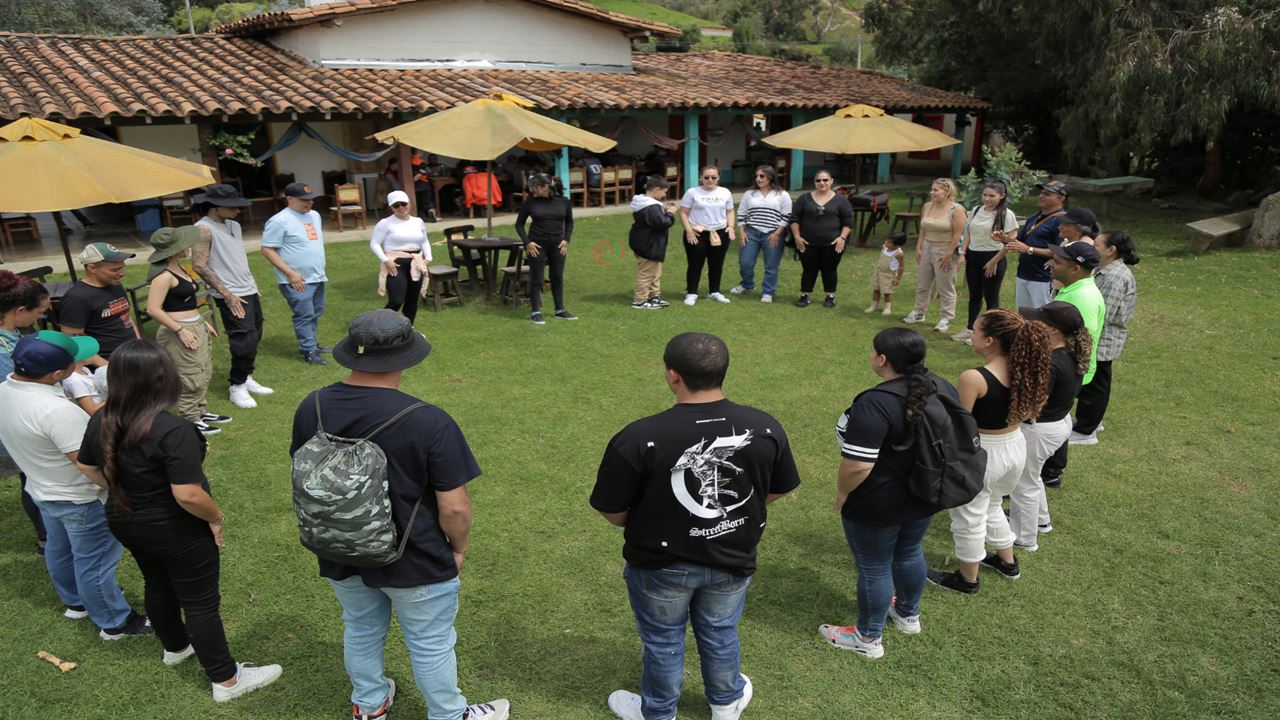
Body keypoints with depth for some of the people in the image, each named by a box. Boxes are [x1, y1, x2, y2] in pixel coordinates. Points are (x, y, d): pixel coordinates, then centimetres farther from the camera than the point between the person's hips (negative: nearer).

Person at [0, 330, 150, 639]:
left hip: (43, 489, 9)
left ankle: (75, 601, 51)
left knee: (59, 550, 28)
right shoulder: (56, 411, -37)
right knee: (95, 562, 9)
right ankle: (114, 622, 27)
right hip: (80, 499, -9)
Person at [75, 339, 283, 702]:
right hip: (176, 533, -7)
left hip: (125, 523, 8)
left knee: (158, 586, 28)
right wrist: (216, 516, -15)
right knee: (201, 603, 7)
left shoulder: (101, 421, -8)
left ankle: (175, 647, 53)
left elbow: (86, 467, 8)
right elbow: (188, 495, -33)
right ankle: (226, 680, 22)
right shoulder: (174, 431, -33)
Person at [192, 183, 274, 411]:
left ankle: (247, 379, 26)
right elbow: (199, 266, -18)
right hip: (231, 296, -9)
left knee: (255, 337, 13)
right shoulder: (203, 229, -14)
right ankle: (236, 386, 7)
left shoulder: (234, 225, 12)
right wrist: (227, 294, -18)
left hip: (249, 291, 9)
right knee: (244, 340, -8)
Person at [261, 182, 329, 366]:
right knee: (304, 316, -3)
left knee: (315, 313, 16)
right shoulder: (279, 220, -15)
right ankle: (308, 351, 6)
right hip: (298, 280, -8)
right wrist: (290, 273, -19)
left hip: (317, 277, 8)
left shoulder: (314, 215, 10)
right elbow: (267, 249, -16)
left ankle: (311, 343, 30)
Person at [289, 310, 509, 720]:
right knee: (431, 644, 17)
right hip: (415, 563, -5)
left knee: (361, 631, 28)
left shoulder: (311, 409, -11)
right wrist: (458, 547, -3)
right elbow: (455, 507, -24)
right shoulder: (429, 423, -28)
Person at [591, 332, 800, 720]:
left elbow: (612, 511, -18)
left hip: (662, 565, -2)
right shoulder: (764, 427, -18)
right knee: (720, 634, 28)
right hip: (733, 560, 3)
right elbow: (778, 491, -2)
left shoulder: (637, 438, -29)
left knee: (662, 640, 23)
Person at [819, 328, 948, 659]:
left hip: (878, 505, -8)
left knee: (874, 568, 11)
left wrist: (842, 494, -13)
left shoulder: (874, 404, -30)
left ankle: (869, 639, 30)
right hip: (926, 496, 8)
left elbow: (857, 466, -31)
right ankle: (908, 614, 49)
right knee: (909, 553, 27)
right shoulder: (943, 388, -5)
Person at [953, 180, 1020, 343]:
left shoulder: (1006, 214, -10)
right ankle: (970, 329, 26)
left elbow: (1011, 242, -12)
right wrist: (963, 253, 3)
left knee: (991, 298, 3)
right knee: (974, 295, 15)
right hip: (973, 256, 6)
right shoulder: (976, 211, 7)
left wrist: (994, 261, -14)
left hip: (993, 258, -5)